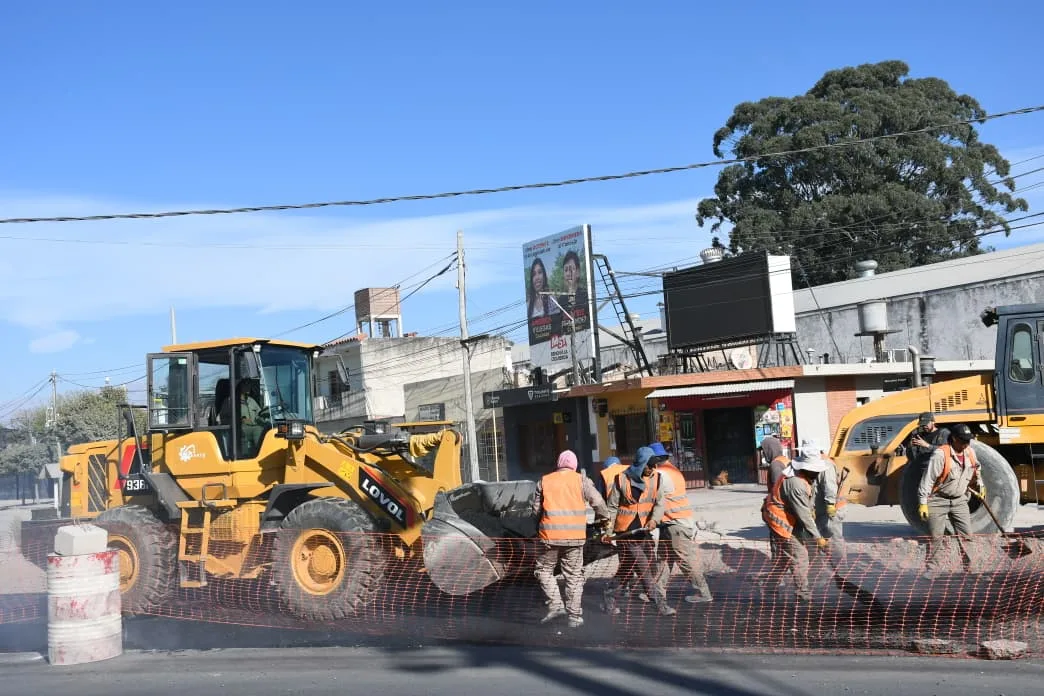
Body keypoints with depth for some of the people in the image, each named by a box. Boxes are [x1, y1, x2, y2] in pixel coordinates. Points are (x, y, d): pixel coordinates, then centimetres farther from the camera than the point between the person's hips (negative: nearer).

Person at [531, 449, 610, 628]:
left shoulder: (544, 481, 6)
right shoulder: (581, 480, 4)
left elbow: (536, 509, 9)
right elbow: (598, 502, -2)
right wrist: (603, 519, 16)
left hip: (550, 535, -1)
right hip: (575, 536, 1)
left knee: (544, 569, 16)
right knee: (574, 576, 9)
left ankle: (555, 605, 2)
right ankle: (575, 616, 11)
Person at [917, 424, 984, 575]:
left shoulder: (970, 452, 1)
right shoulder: (940, 454, -20)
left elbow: (975, 472, 22)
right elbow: (928, 479, -19)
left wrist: (980, 486, 27)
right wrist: (923, 503, -20)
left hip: (959, 501, 6)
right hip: (938, 501, -6)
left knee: (966, 534, 5)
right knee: (936, 536, -3)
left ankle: (970, 565, 16)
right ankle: (931, 567, 9)